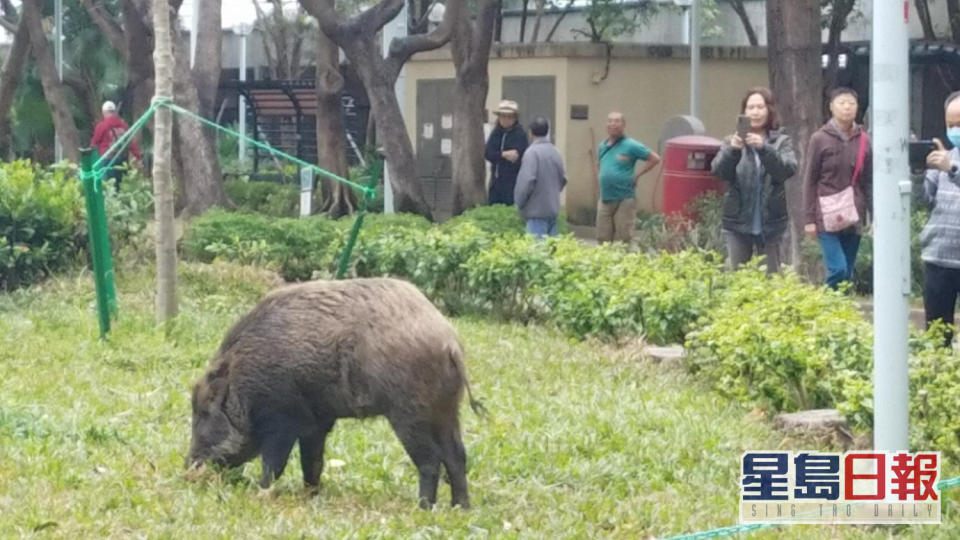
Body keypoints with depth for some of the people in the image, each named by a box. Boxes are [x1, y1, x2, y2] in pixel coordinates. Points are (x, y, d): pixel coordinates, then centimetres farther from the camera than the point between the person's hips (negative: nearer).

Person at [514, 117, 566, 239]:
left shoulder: (532, 152, -14)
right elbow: (563, 179, 13)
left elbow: (527, 180, -19)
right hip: (553, 208, 7)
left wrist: (519, 202, -7)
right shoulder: (555, 152, 7)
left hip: (537, 210, -7)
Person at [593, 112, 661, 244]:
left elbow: (655, 159, -7)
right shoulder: (603, 146, 12)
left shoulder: (631, 146, -7)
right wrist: (599, 178, 14)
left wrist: (636, 176, -8)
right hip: (605, 199, 6)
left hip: (624, 200, -6)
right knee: (603, 239, 7)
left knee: (623, 241, -4)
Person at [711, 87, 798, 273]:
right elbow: (718, 171, -8)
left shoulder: (781, 141, 4)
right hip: (738, 223, 1)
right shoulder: (733, 141, 6)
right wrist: (733, 150, -28)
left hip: (770, 223, -1)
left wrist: (764, 148, -27)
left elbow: (789, 169, -13)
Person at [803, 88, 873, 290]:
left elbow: (869, 182, 10)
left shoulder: (863, 140, 6)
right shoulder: (820, 139, -2)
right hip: (827, 218, -3)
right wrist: (809, 219, -2)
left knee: (848, 273, 5)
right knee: (838, 270, -14)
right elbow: (810, 181, 1)